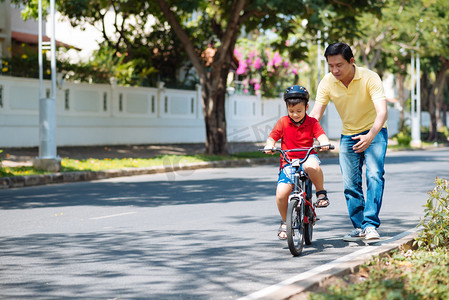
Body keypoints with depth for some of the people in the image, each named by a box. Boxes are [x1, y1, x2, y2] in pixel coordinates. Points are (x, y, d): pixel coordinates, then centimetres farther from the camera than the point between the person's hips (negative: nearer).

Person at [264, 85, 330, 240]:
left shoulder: (312, 122, 3)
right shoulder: (283, 122, 4)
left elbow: (321, 135, -10)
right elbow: (272, 138, 2)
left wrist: (325, 143, -33)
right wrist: (269, 146, -21)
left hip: (308, 157, -1)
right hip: (288, 162, 1)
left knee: (312, 166, -42)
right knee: (281, 194, -18)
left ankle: (321, 192, -14)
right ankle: (284, 221, 10)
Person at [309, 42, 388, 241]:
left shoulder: (369, 78, -23)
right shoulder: (327, 83, -12)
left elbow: (382, 111, -32)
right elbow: (315, 114, -15)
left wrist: (370, 136, -48)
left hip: (374, 132, -3)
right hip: (348, 135, 4)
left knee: (374, 175, -21)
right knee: (350, 183, -1)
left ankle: (371, 224, -21)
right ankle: (358, 227, 13)